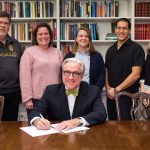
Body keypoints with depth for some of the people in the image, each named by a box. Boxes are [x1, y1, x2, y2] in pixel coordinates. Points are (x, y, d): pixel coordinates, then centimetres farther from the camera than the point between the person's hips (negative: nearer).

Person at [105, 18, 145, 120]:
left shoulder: (136, 48, -6)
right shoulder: (110, 50, 13)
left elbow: (135, 74, -13)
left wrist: (116, 89, -14)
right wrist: (108, 88, -4)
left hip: (128, 96, -5)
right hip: (111, 96, 5)